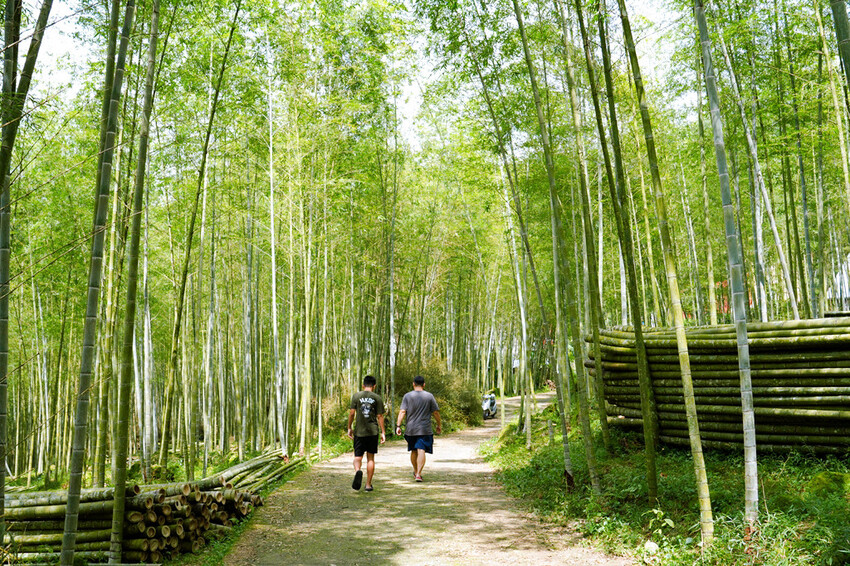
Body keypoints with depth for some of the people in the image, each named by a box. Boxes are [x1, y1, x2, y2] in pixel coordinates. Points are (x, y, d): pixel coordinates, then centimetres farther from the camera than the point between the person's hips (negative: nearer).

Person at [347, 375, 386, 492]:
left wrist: (349, 428, 8)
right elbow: (380, 416, 0)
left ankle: (357, 470, -26)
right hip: (373, 431, 0)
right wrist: (383, 432, 4)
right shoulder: (377, 398, 1)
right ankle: (368, 484, 12)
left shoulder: (356, 396, 1)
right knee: (370, 458, 10)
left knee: (358, 456, 6)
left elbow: (352, 413, -2)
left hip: (359, 431, 0)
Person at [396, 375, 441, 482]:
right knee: (421, 451, -5)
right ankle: (418, 474, -16)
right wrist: (439, 425, 15)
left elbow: (402, 412, -6)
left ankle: (415, 472, 32)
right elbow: (436, 412, 3)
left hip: (411, 429, 2)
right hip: (425, 429, -2)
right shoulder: (429, 396, 0)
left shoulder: (407, 396, 1)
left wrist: (398, 426, -4)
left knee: (413, 451, 17)